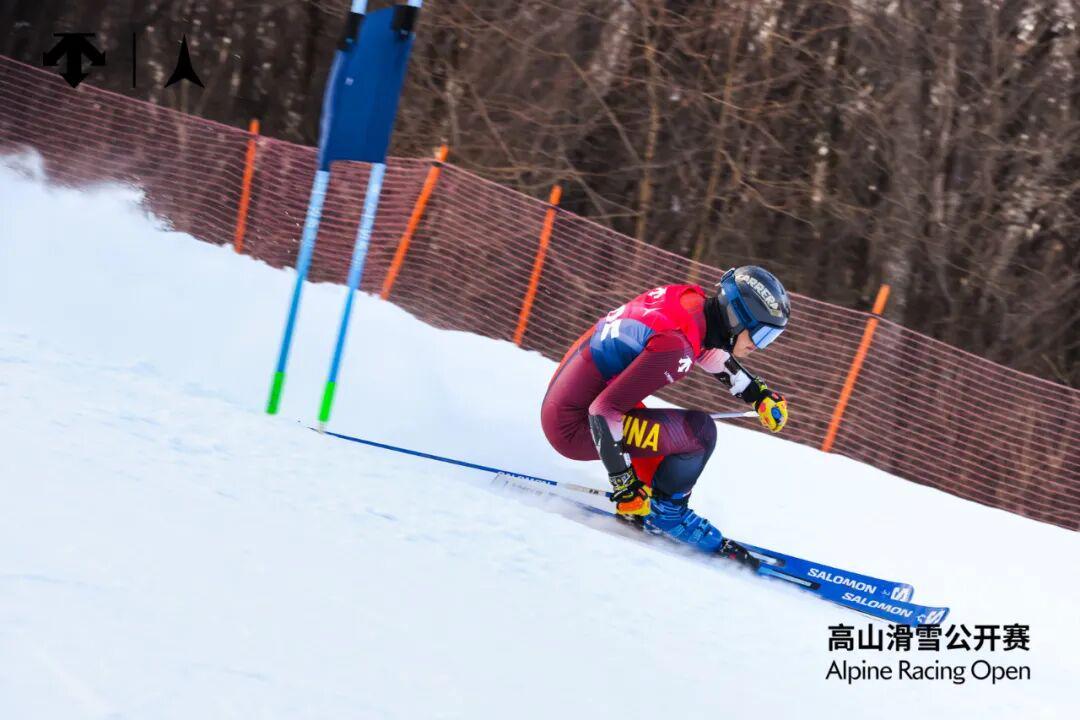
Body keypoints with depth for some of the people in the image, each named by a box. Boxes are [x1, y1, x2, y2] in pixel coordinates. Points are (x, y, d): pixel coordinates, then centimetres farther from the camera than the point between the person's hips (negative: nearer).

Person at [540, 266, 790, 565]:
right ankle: (667, 513, 4)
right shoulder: (676, 346, -27)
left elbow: (712, 354, 24)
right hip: (573, 428, -10)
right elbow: (603, 412, -28)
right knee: (700, 431, -13)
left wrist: (759, 392, 19)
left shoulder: (695, 301, -2)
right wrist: (624, 484, -22)